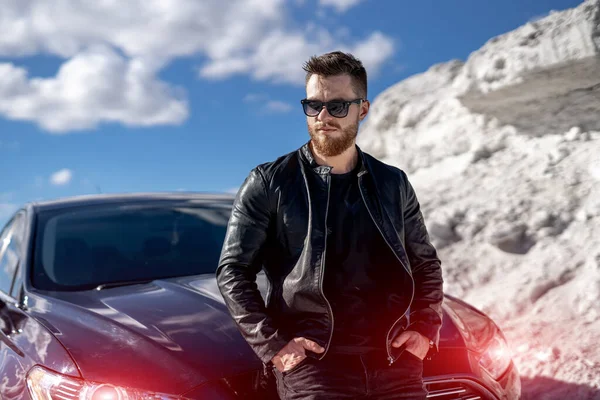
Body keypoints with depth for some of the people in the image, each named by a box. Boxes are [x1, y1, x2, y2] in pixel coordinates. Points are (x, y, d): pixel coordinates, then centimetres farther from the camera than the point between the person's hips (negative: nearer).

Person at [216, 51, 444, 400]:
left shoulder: (393, 184, 11)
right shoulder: (269, 183, 1)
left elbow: (426, 264, 21)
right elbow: (233, 271, 0)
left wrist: (425, 328, 6)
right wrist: (272, 344, -9)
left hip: (395, 363, 4)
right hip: (311, 362, -3)